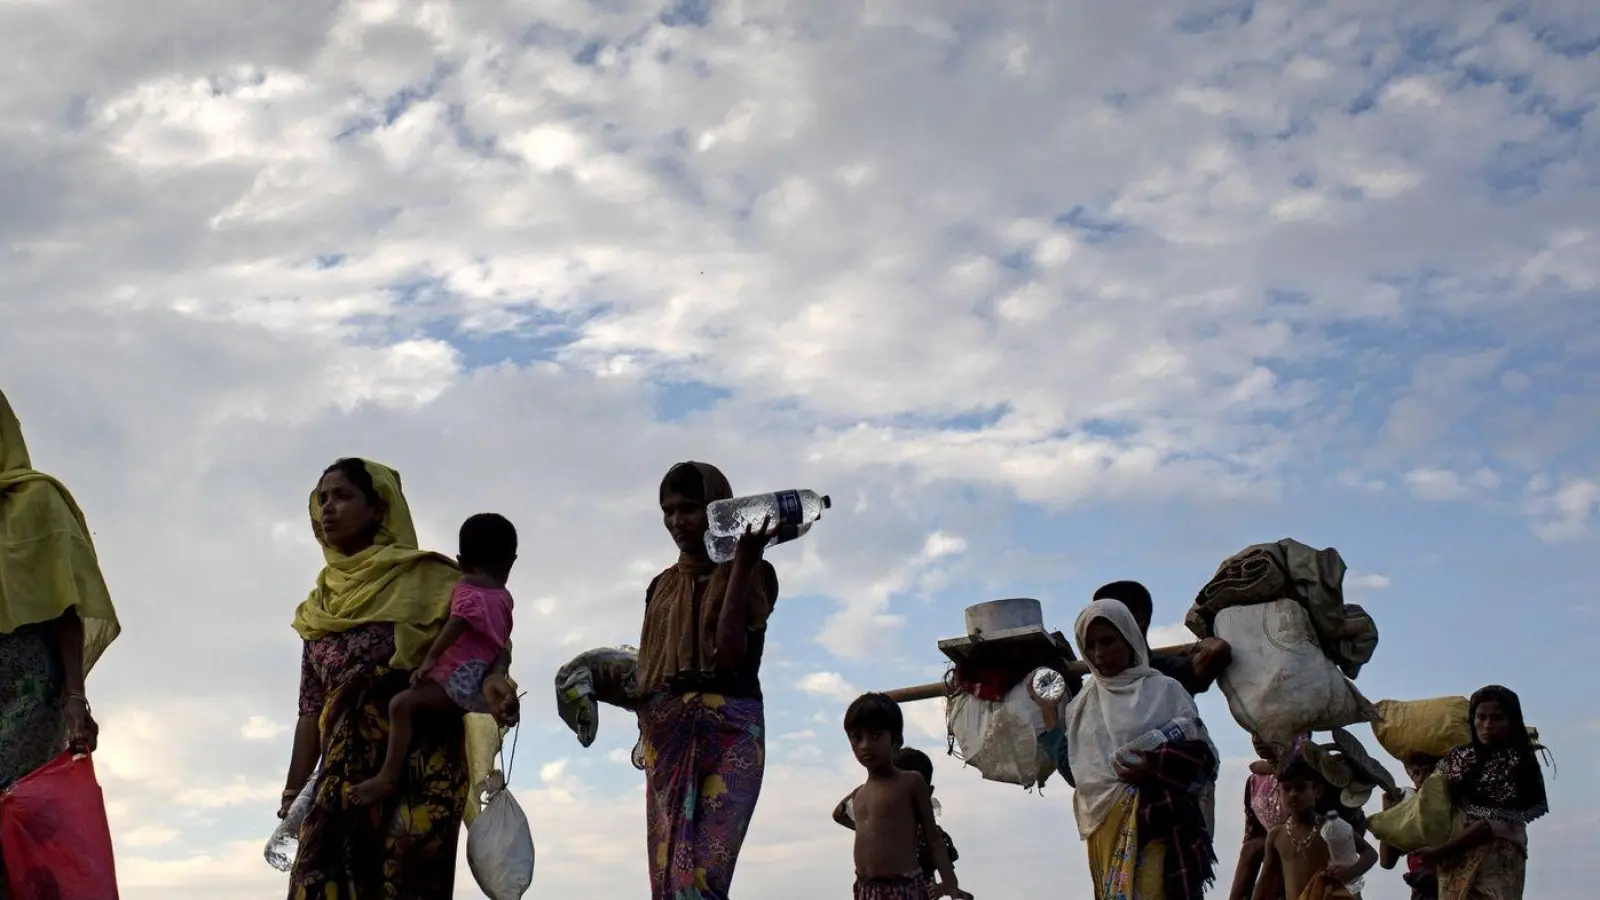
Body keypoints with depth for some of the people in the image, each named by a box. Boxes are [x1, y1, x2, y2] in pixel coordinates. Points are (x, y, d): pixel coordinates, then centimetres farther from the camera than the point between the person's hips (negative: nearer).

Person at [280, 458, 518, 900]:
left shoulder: (423, 576, 10)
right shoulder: (319, 608, 23)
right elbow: (312, 709, 21)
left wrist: (493, 678, -24)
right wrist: (293, 792, 13)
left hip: (420, 748, -4)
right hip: (350, 759, 4)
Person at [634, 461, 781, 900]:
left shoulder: (753, 573, 6)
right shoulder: (662, 585, 20)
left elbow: (730, 650, -11)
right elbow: (648, 669, 18)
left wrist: (743, 563, -13)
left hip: (729, 728, -5)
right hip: (667, 735, 5)